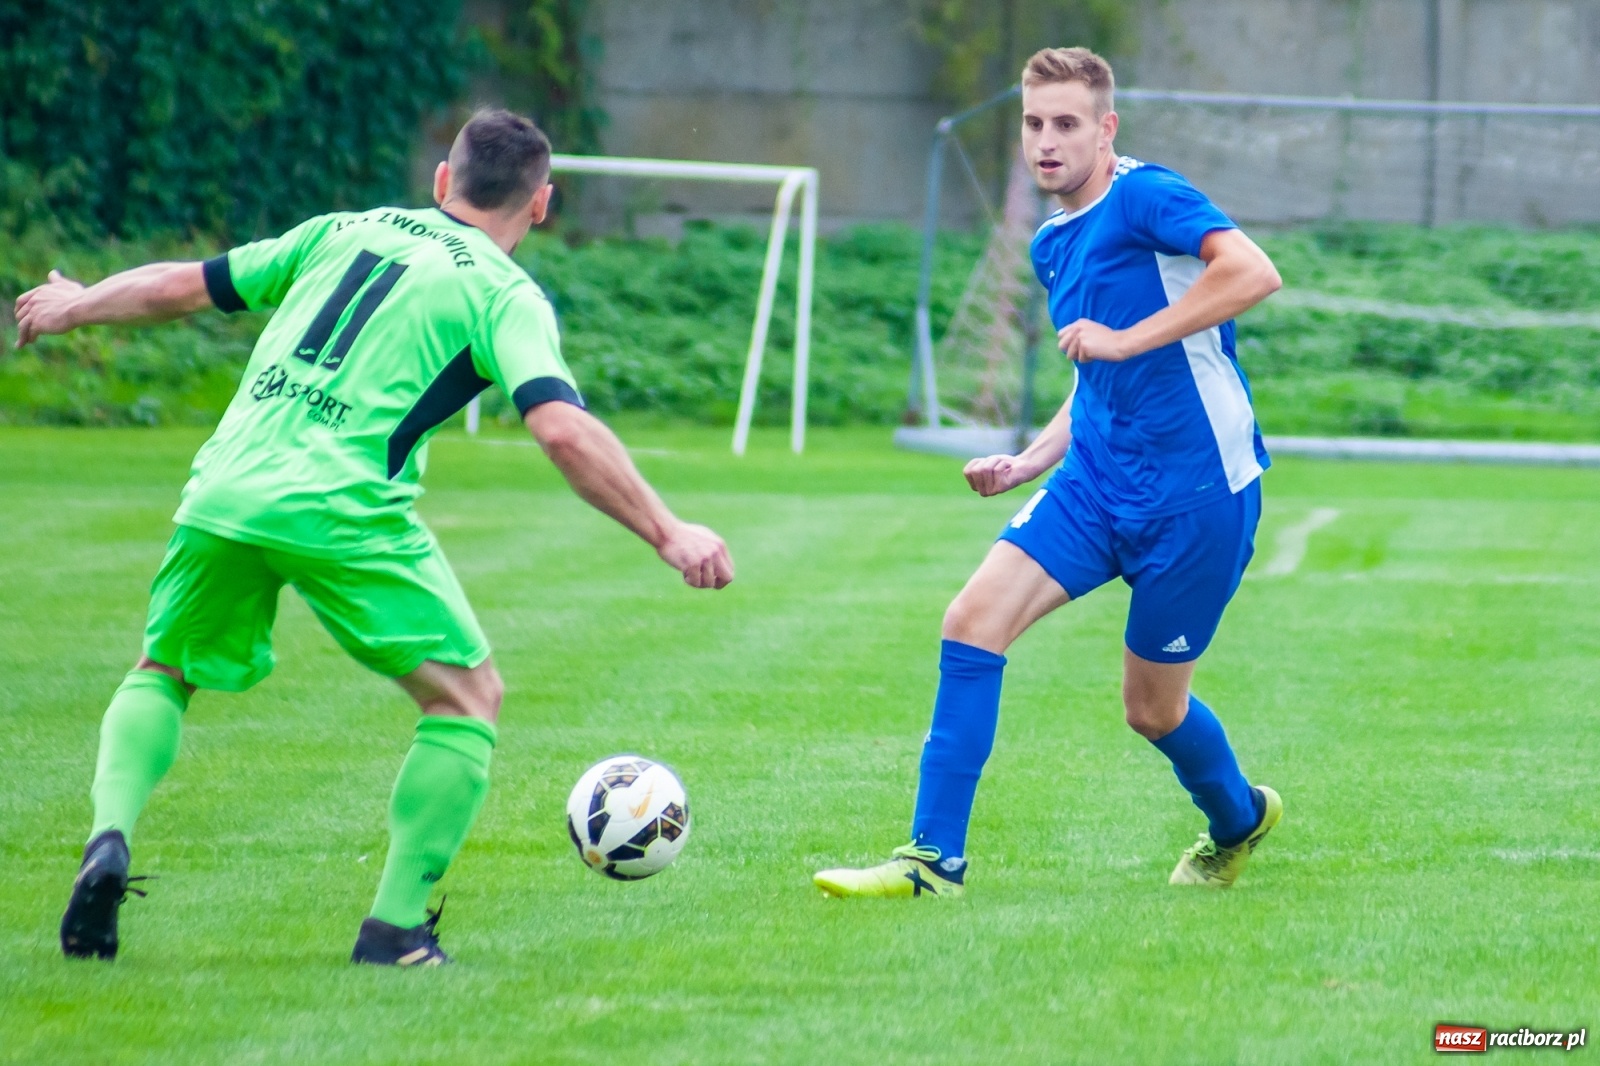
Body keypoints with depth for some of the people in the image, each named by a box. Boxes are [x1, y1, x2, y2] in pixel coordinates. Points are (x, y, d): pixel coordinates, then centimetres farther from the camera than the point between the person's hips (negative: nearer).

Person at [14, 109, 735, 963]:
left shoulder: (346, 231, 21)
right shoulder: (506, 296, 6)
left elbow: (184, 285, 28)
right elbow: (562, 430, -11)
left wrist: (75, 305, 45)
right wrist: (667, 534, -9)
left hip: (223, 490, 5)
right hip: (341, 509, -5)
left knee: (161, 675, 25)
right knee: (468, 696, 11)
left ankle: (109, 837, -2)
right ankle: (396, 924, 4)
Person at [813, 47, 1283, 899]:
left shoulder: (1144, 197, -13)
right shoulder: (1052, 245, 14)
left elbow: (1254, 272, -29)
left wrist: (1126, 339, -26)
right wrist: (1028, 464, 12)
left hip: (1196, 489, -7)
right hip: (1098, 480, 7)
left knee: (1152, 708, 5)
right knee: (973, 620, -11)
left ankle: (1238, 821, 38)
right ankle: (934, 859, -6)